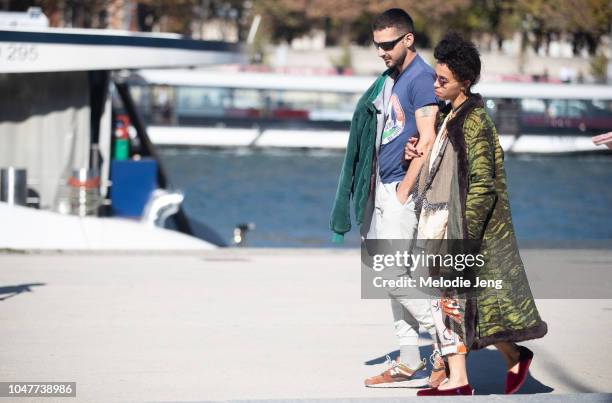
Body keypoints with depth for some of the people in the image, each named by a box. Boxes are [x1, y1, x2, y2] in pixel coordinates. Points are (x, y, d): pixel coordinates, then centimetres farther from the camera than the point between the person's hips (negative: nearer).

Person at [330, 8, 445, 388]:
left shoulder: (422, 79, -13)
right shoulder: (389, 79, 15)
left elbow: (428, 142, -19)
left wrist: (403, 192, -17)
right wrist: (375, 184, 4)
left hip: (403, 188, -9)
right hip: (382, 186, 9)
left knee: (392, 275, -12)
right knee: (394, 275, 9)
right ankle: (410, 364, 12)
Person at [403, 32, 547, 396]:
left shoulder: (473, 120, -15)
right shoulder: (449, 115, 12)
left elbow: (481, 182, -18)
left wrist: (463, 234, -21)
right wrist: (420, 157, 5)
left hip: (460, 219, -9)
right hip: (437, 216, 9)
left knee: (462, 297, -3)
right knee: (447, 298, 7)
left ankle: (515, 357, 11)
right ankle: (457, 380, 10)